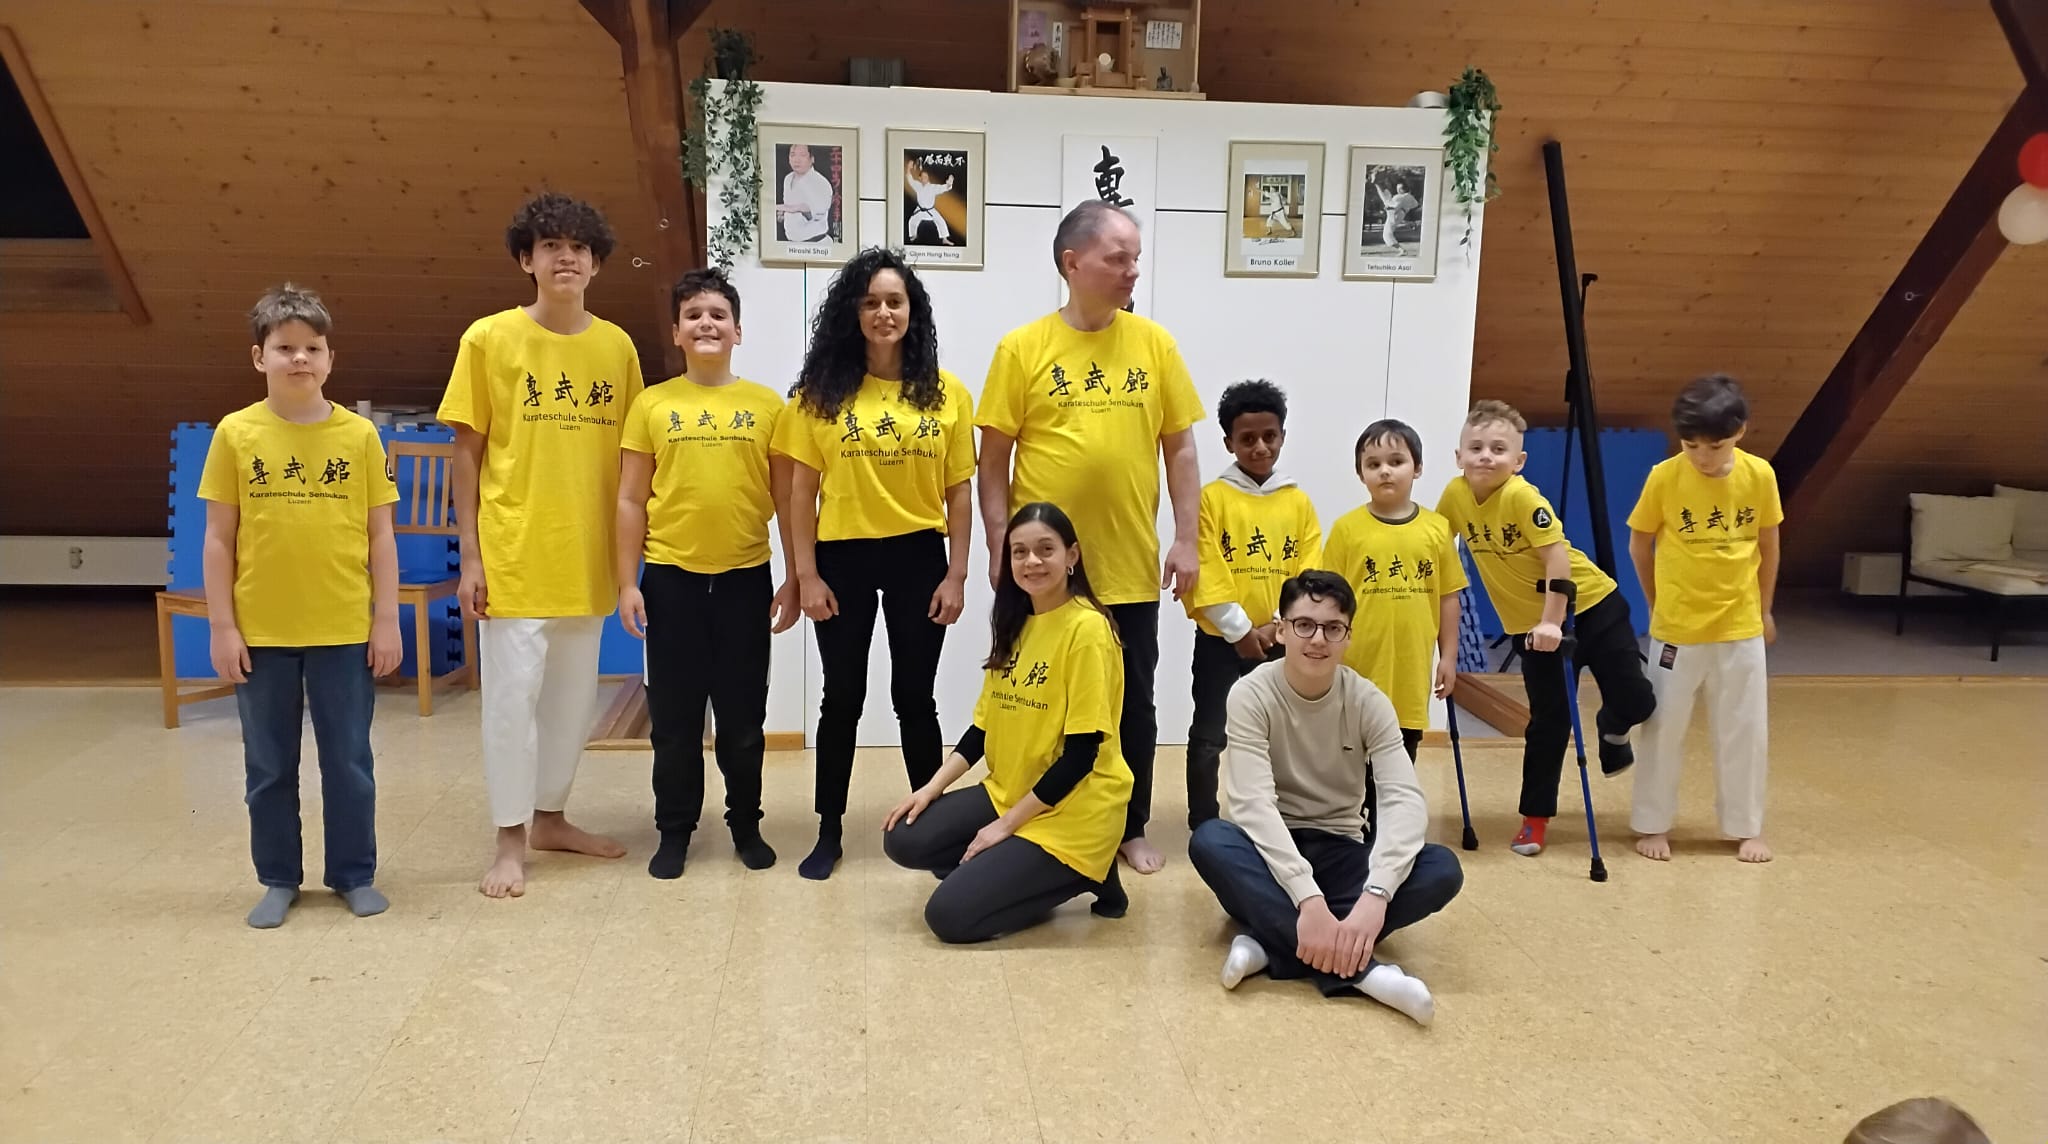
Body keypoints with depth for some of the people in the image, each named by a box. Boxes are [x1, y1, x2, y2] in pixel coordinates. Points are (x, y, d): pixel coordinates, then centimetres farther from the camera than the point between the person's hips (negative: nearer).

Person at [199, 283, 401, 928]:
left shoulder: (359, 435, -1)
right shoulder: (235, 434, -1)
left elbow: (380, 536, 2)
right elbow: (219, 539, 1)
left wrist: (387, 620, -1)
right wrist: (222, 626, -2)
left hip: (344, 629, 0)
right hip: (260, 632, 1)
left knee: (349, 760, 9)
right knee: (268, 766, 12)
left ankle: (354, 874, 23)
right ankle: (278, 879, 26)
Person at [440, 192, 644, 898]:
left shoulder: (617, 347, 4)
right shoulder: (489, 339, -4)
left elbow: (630, 456, 9)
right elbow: (467, 452, -2)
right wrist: (470, 554, -6)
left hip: (587, 557, 4)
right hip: (513, 554, -3)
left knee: (574, 693, 13)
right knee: (513, 693, 0)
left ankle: (550, 817, 30)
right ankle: (511, 841, 14)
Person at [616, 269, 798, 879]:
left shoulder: (767, 405, 2)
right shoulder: (652, 404, 2)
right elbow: (631, 501, 3)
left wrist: (795, 578, 2)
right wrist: (627, 583, -1)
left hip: (746, 578, 0)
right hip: (671, 578, 0)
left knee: (743, 715, 10)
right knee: (674, 716, 9)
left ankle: (746, 824, 26)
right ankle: (674, 830, 23)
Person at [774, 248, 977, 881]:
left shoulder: (947, 393, 1)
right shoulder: (822, 391, -1)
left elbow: (959, 491, 2)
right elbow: (802, 489, -1)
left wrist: (956, 575, -3)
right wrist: (806, 574, -5)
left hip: (919, 557, 0)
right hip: (843, 558, 0)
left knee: (914, 695, 9)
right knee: (843, 697, 9)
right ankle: (829, 832, 21)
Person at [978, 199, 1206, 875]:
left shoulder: (1154, 343, 2)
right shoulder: (1023, 348, -4)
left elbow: (1180, 448, 6)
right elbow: (994, 459, -3)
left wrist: (1186, 539, 0)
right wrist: (1000, 548, -6)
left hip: (1130, 566, 2)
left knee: (1133, 706, 13)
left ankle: (1131, 829, 31)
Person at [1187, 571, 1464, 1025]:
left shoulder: (1368, 702, -9)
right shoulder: (1252, 694, -15)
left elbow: (1404, 800, -22)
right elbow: (1253, 803, -26)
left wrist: (1375, 895, -40)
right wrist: (1307, 898, -40)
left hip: (1341, 853, 2)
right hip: (1269, 853, -2)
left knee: (1442, 869, -25)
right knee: (1210, 841, -35)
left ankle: (1269, 940, -27)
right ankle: (1359, 968, -36)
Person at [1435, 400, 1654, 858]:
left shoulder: (1522, 496, -25)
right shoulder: (1456, 495, -9)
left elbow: (1557, 555, -26)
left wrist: (1552, 622, -28)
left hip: (1591, 605, -4)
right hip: (1527, 623, 4)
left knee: (1634, 700, -3)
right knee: (1548, 720, 7)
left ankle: (1612, 734, 32)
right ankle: (1535, 816, 20)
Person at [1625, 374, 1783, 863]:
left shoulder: (1760, 475, -8)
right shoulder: (1664, 477, -14)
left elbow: (1768, 546, 6)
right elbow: (1639, 544, 0)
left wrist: (1763, 609, 12)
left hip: (1740, 628, 2)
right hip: (1676, 629, -2)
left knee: (1744, 732, 11)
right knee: (1664, 729, 8)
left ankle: (1746, 828, 25)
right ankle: (1652, 825, 21)